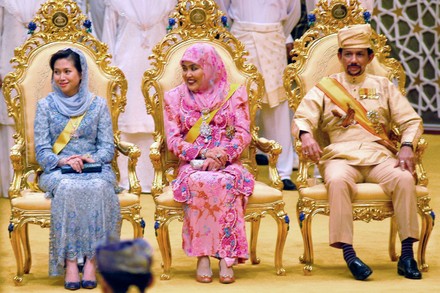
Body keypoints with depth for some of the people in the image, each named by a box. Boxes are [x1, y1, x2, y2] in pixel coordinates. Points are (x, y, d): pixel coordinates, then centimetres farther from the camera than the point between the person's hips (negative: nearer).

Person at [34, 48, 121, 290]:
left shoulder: (98, 105, 11)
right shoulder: (45, 105, 9)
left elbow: (108, 147, 7)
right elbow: (41, 150, 3)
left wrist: (92, 158, -15)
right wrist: (62, 161, -17)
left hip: (94, 169, 1)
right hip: (57, 171, 0)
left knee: (99, 188, -35)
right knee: (68, 189, -36)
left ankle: (91, 260, -33)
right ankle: (70, 261, -35)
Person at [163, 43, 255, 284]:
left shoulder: (234, 94, 10)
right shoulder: (174, 98, 12)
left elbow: (243, 135, 2)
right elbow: (173, 140, 4)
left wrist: (222, 155, -17)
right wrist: (204, 153, -13)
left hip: (227, 163, 0)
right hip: (192, 165, 0)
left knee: (227, 182, -37)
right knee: (197, 183, -37)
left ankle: (226, 257, -34)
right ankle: (202, 256, -32)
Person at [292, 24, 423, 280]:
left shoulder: (383, 86, 20)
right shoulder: (325, 88, 16)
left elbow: (412, 121, 13)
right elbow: (302, 118, 3)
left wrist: (407, 146, -8)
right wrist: (306, 135, -21)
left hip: (379, 156, 2)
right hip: (341, 156, -1)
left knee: (404, 179, -31)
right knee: (337, 181, -38)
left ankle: (407, 254, -25)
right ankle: (349, 254, -35)